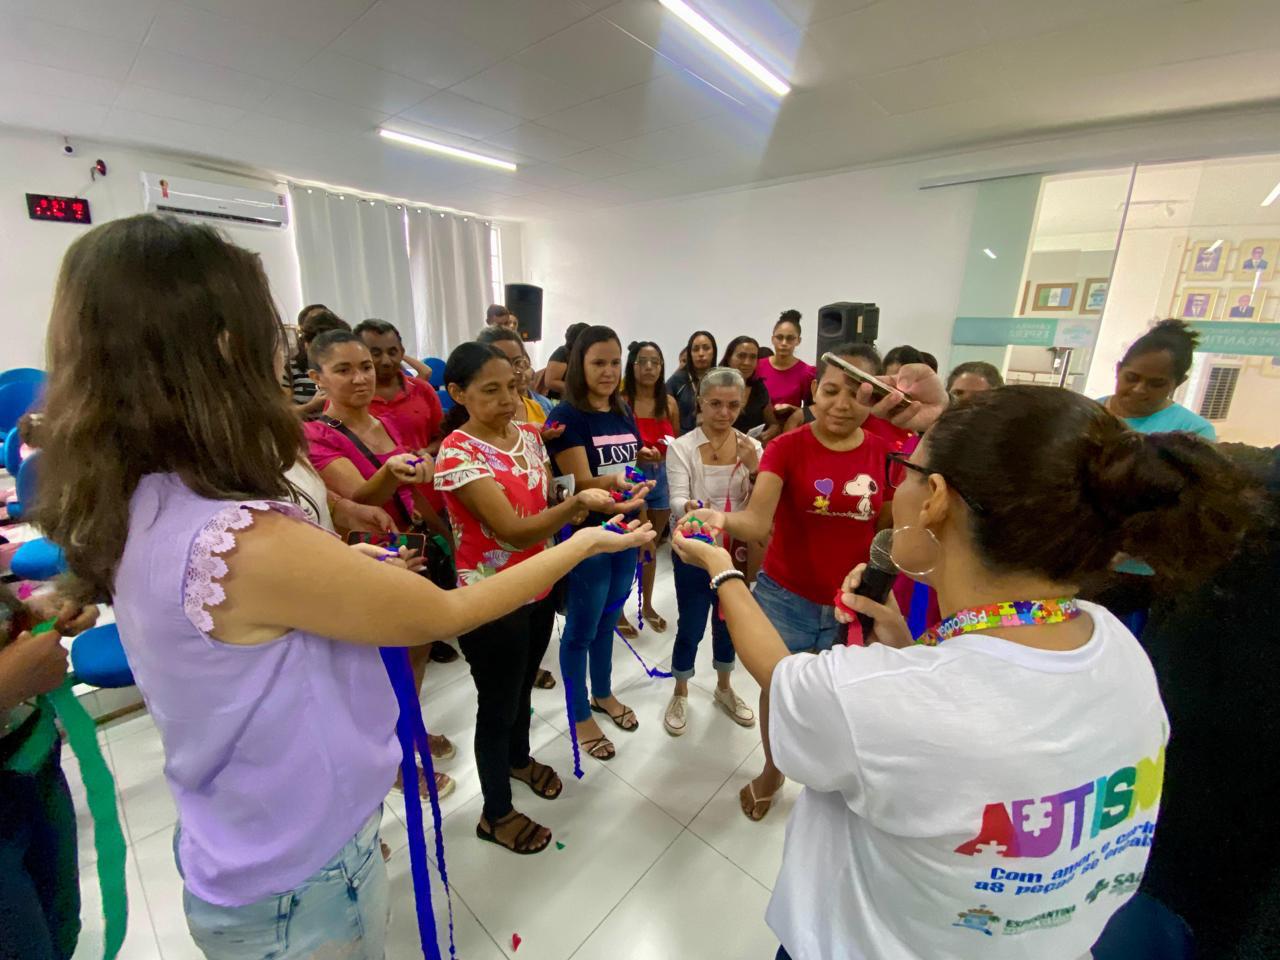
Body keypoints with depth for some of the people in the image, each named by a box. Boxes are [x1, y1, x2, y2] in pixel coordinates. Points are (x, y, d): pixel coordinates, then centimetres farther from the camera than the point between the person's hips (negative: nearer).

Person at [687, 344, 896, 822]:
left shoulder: (885, 453, -4)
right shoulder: (786, 447, -14)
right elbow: (757, 520, -26)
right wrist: (722, 519, -46)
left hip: (853, 605, 2)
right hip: (785, 597, -2)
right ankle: (771, 772, 47)